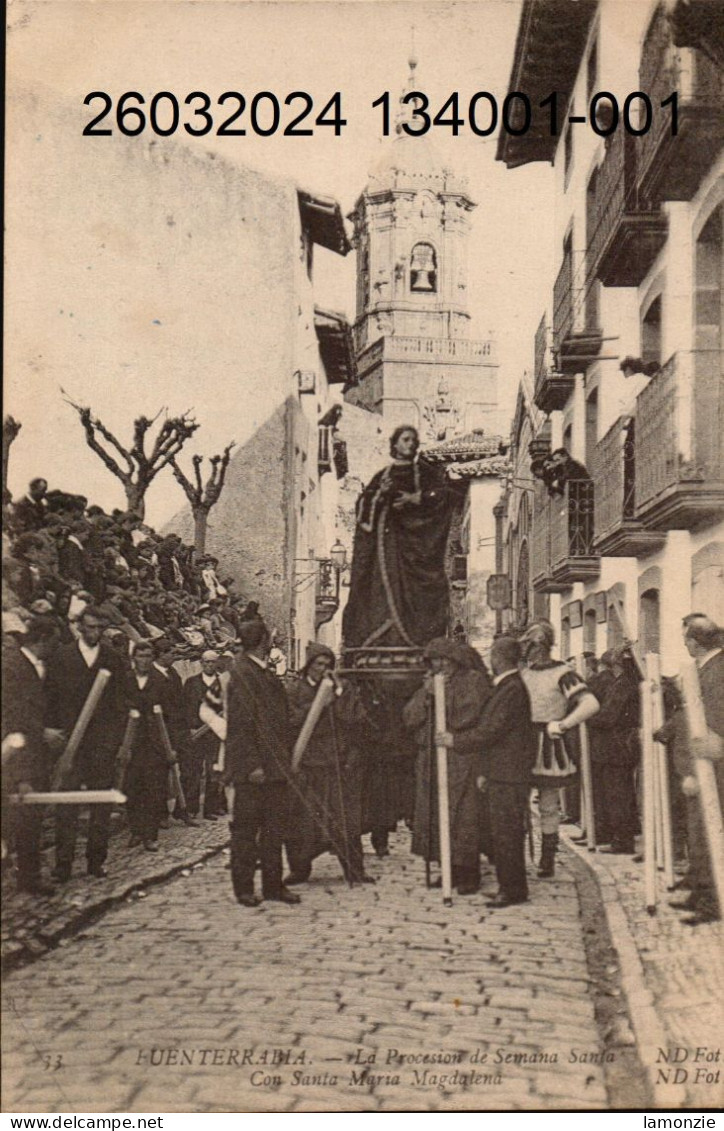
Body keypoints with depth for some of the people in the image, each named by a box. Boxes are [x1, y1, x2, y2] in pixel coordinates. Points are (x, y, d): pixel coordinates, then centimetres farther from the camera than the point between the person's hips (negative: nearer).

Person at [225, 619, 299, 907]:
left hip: (274, 765, 9)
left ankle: (273, 885, 17)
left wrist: (285, 759, 15)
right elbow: (241, 724, -17)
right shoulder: (242, 673, -12)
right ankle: (244, 888, 7)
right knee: (247, 827, 0)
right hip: (252, 769, -9)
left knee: (275, 828, 10)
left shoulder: (267, 675, 15)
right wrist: (253, 764, -20)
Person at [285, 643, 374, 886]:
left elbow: (356, 719, -3)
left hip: (339, 764, 1)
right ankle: (300, 869, 13)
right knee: (302, 820, 1)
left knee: (346, 819, -1)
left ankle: (354, 870, 6)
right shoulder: (294, 690, 5)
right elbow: (292, 722, -8)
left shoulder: (344, 689, 10)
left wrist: (339, 691, -9)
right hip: (306, 765, -1)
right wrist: (317, 703, -12)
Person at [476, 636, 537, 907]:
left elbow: (493, 731, -21)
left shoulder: (513, 689, -16)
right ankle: (510, 887, 21)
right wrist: (486, 772, 18)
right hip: (501, 775, 10)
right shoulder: (505, 687, 16)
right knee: (504, 835, 14)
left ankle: (512, 890, 2)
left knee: (507, 834, -4)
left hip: (509, 777, -10)